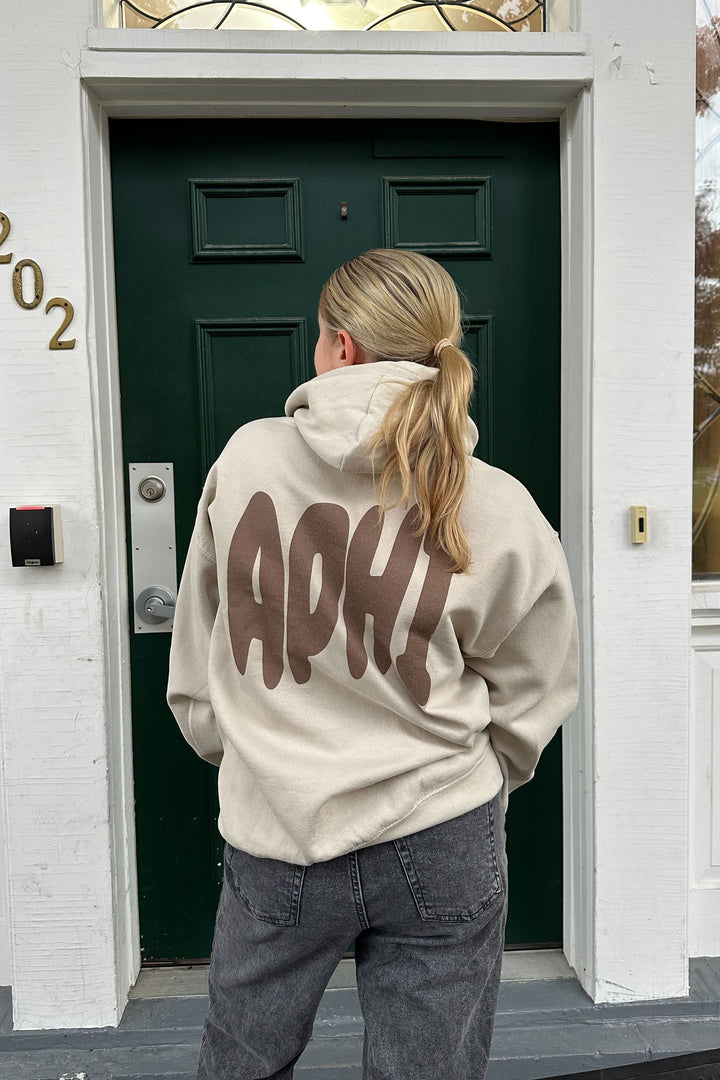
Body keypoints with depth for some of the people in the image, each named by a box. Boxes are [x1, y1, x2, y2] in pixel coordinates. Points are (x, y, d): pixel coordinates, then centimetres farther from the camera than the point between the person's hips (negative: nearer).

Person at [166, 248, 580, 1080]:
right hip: (440, 846, -1)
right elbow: (531, 703, -1)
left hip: (273, 833, 2)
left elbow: (197, 651, 3)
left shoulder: (245, 458, -9)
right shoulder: (500, 510, -12)